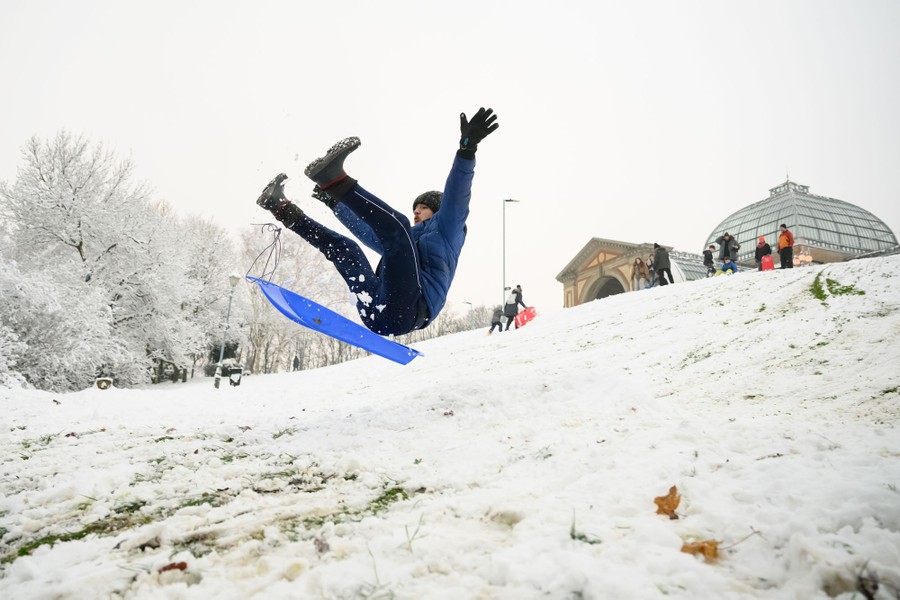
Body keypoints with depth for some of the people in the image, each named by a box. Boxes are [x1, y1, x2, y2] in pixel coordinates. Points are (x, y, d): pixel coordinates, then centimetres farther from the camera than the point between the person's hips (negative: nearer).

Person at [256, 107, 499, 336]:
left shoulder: (445, 232, 19)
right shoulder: (407, 242, 39)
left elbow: (456, 199, -1)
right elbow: (369, 233, 51)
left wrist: (467, 148, -15)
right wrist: (334, 204, 57)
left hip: (405, 311, -8)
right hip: (375, 313, 8)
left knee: (395, 225, -21)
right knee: (343, 246, 24)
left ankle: (335, 180, -30)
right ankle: (283, 210, 18)